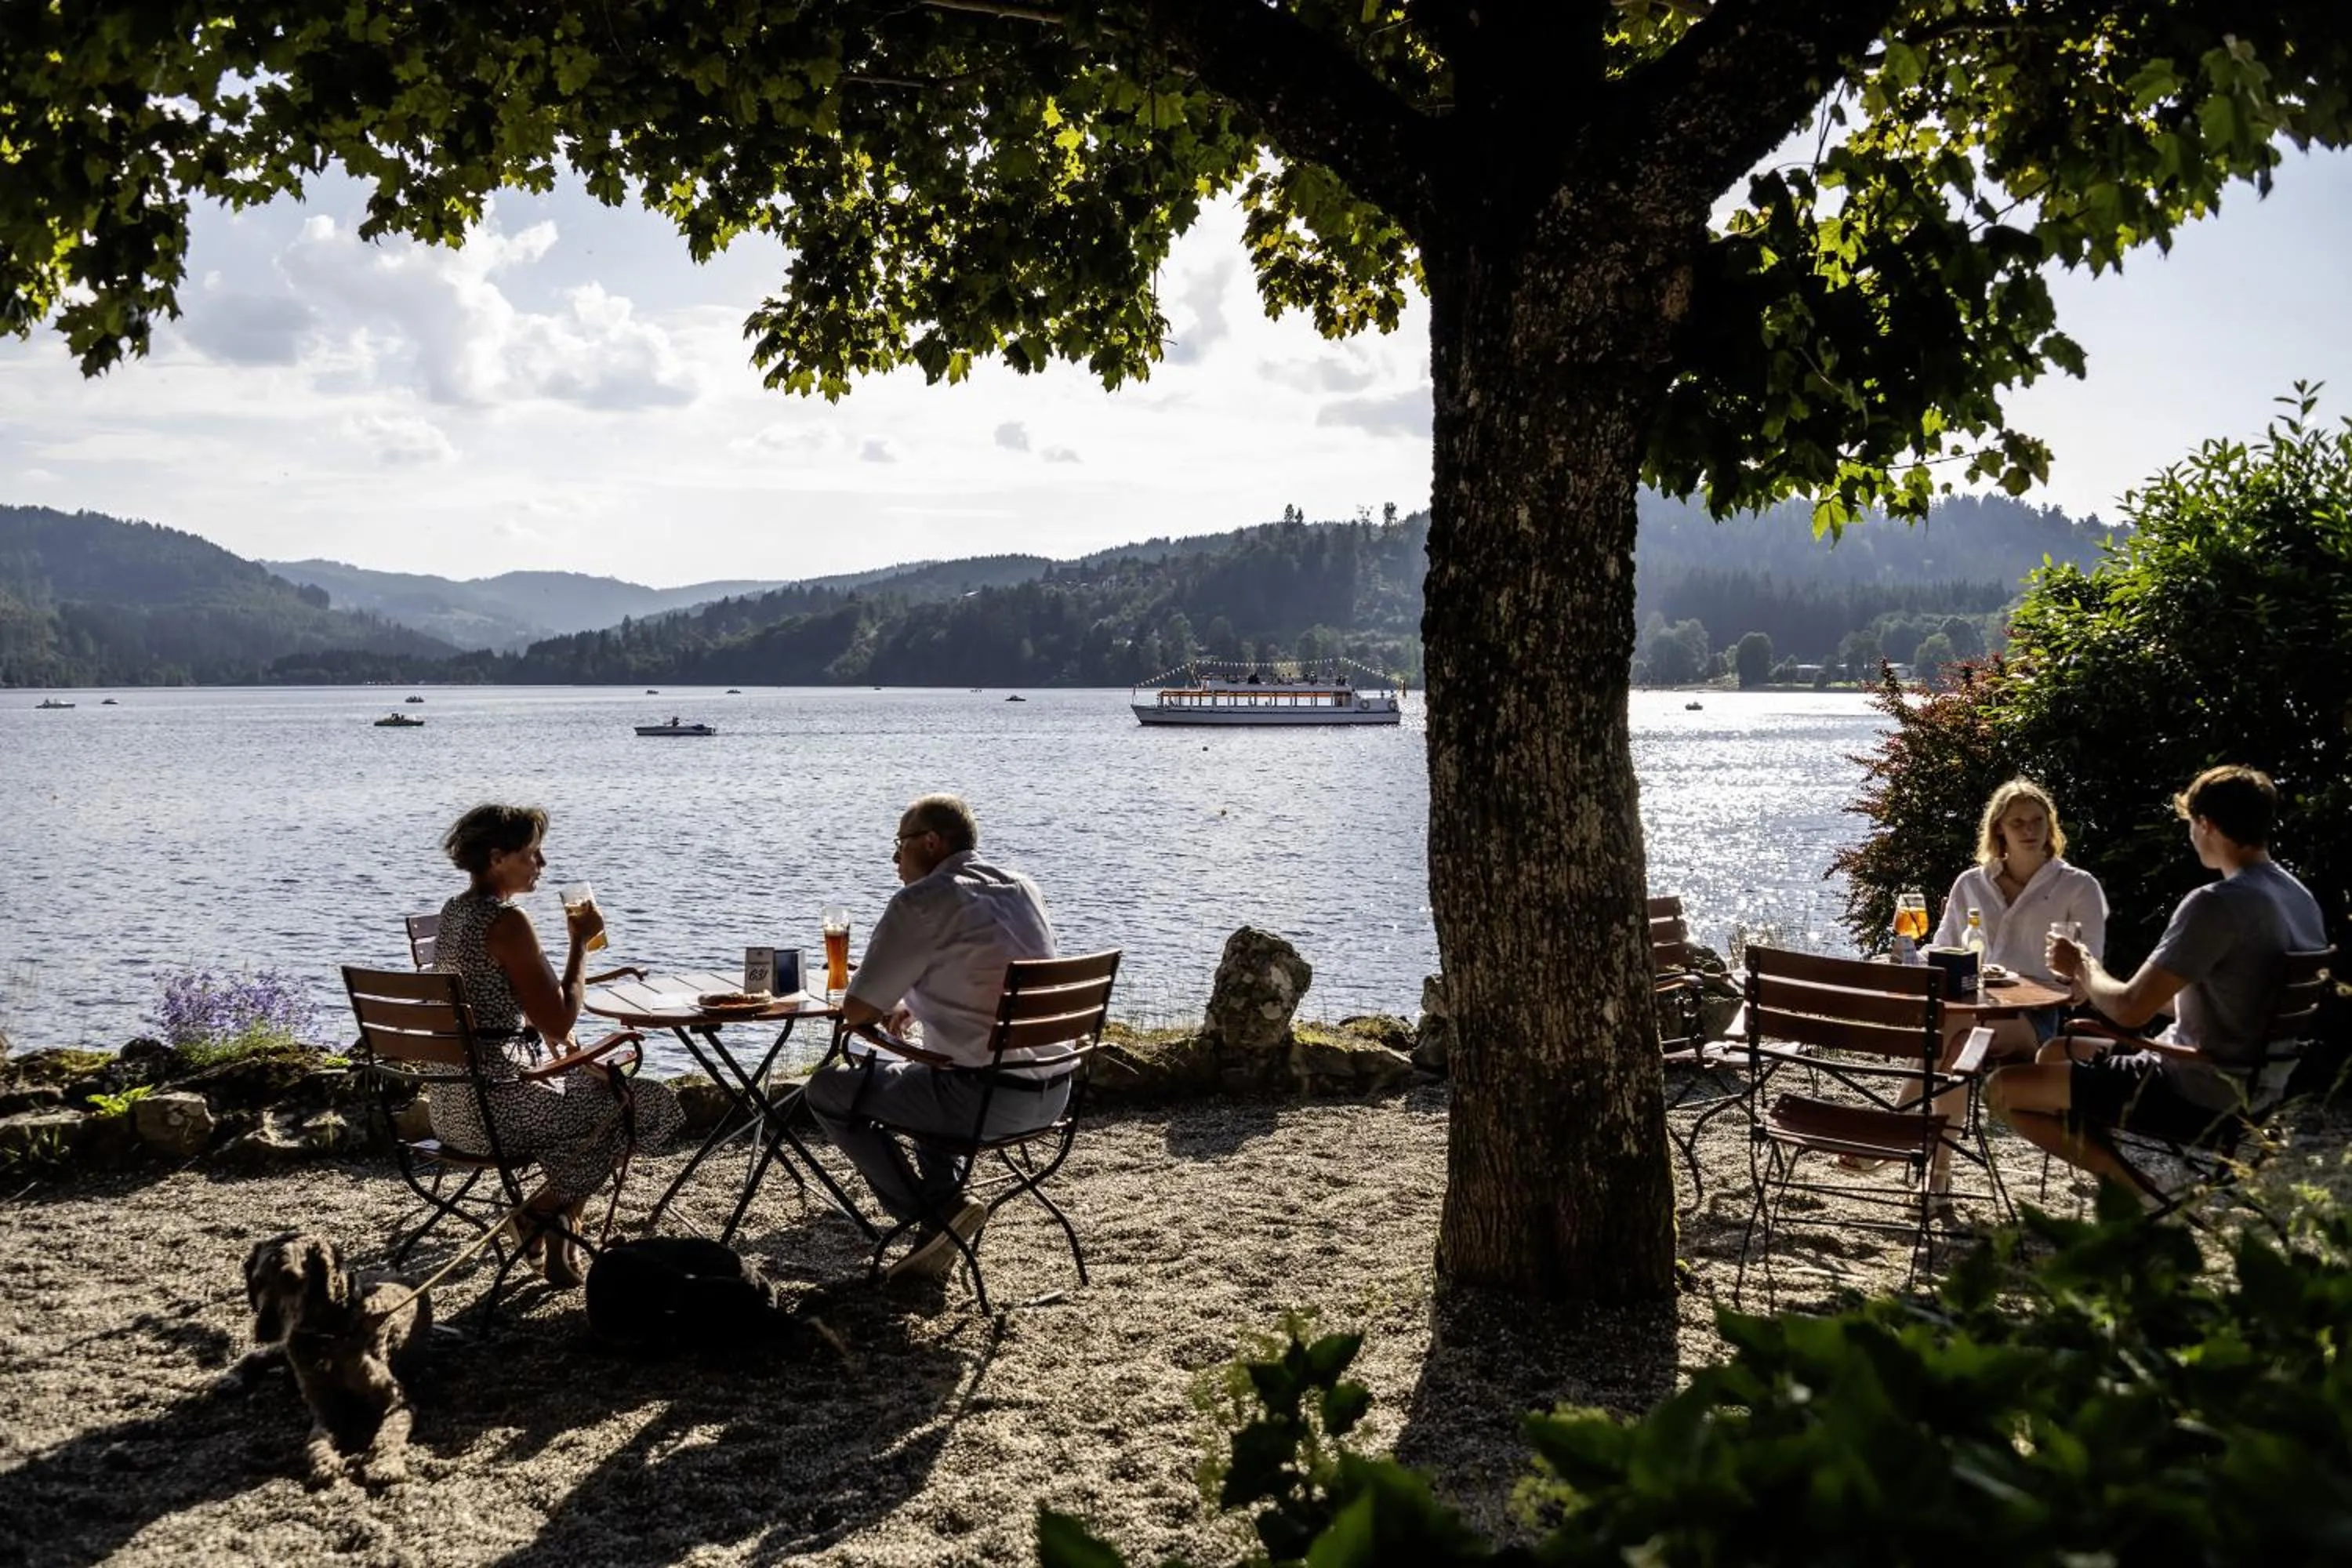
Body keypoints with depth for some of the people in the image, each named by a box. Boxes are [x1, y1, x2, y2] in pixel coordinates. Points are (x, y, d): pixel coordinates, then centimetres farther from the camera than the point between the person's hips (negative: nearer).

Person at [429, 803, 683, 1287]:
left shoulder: (454, 913, 12)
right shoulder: (507, 923, -18)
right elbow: (558, 1025, -18)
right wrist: (580, 943, -9)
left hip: (450, 1102, 10)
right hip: (494, 1105, -10)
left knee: (595, 1085, 30)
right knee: (650, 1102, 2)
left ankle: (556, 1236, 25)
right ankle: (548, 1209, 11)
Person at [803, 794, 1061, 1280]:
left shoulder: (921, 903, -10)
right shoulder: (1024, 890, 13)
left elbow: (856, 1012, -6)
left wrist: (889, 1006, 16)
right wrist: (913, 1005, 25)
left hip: (987, 1099, -8)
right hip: (1054, 1092, 8)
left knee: (828, 1089, 10)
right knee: (920, 1076, 36)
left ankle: (932, 1215, 4)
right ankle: (943, 1215, 26)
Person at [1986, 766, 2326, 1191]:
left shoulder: (2217, 904, -23)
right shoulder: (2298, 897, 6)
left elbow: (2130, 1009, -22)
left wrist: (2083, 967, -1)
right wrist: (2096, 981, 17)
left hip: (2198, 1095, -10)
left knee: (2003, 1088, -7)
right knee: (2056, 1052, 25)